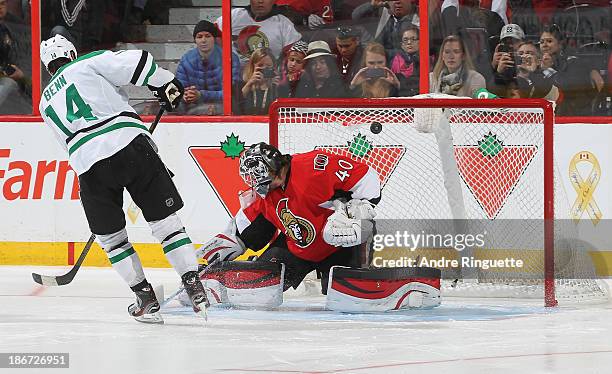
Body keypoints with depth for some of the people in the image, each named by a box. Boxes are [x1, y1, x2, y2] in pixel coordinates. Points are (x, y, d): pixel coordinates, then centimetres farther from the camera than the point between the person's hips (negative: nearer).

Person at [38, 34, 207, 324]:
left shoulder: (46, 102, 27)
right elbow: (137, 62, 1)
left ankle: (146, 299, 14)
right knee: (165, 220, 6)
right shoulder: (87, 64, 15)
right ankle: (195, 289, 0)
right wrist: (167, 86, 16)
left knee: (110, 235, 18)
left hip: (88, 164, 2)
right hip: (129, 144, -2)